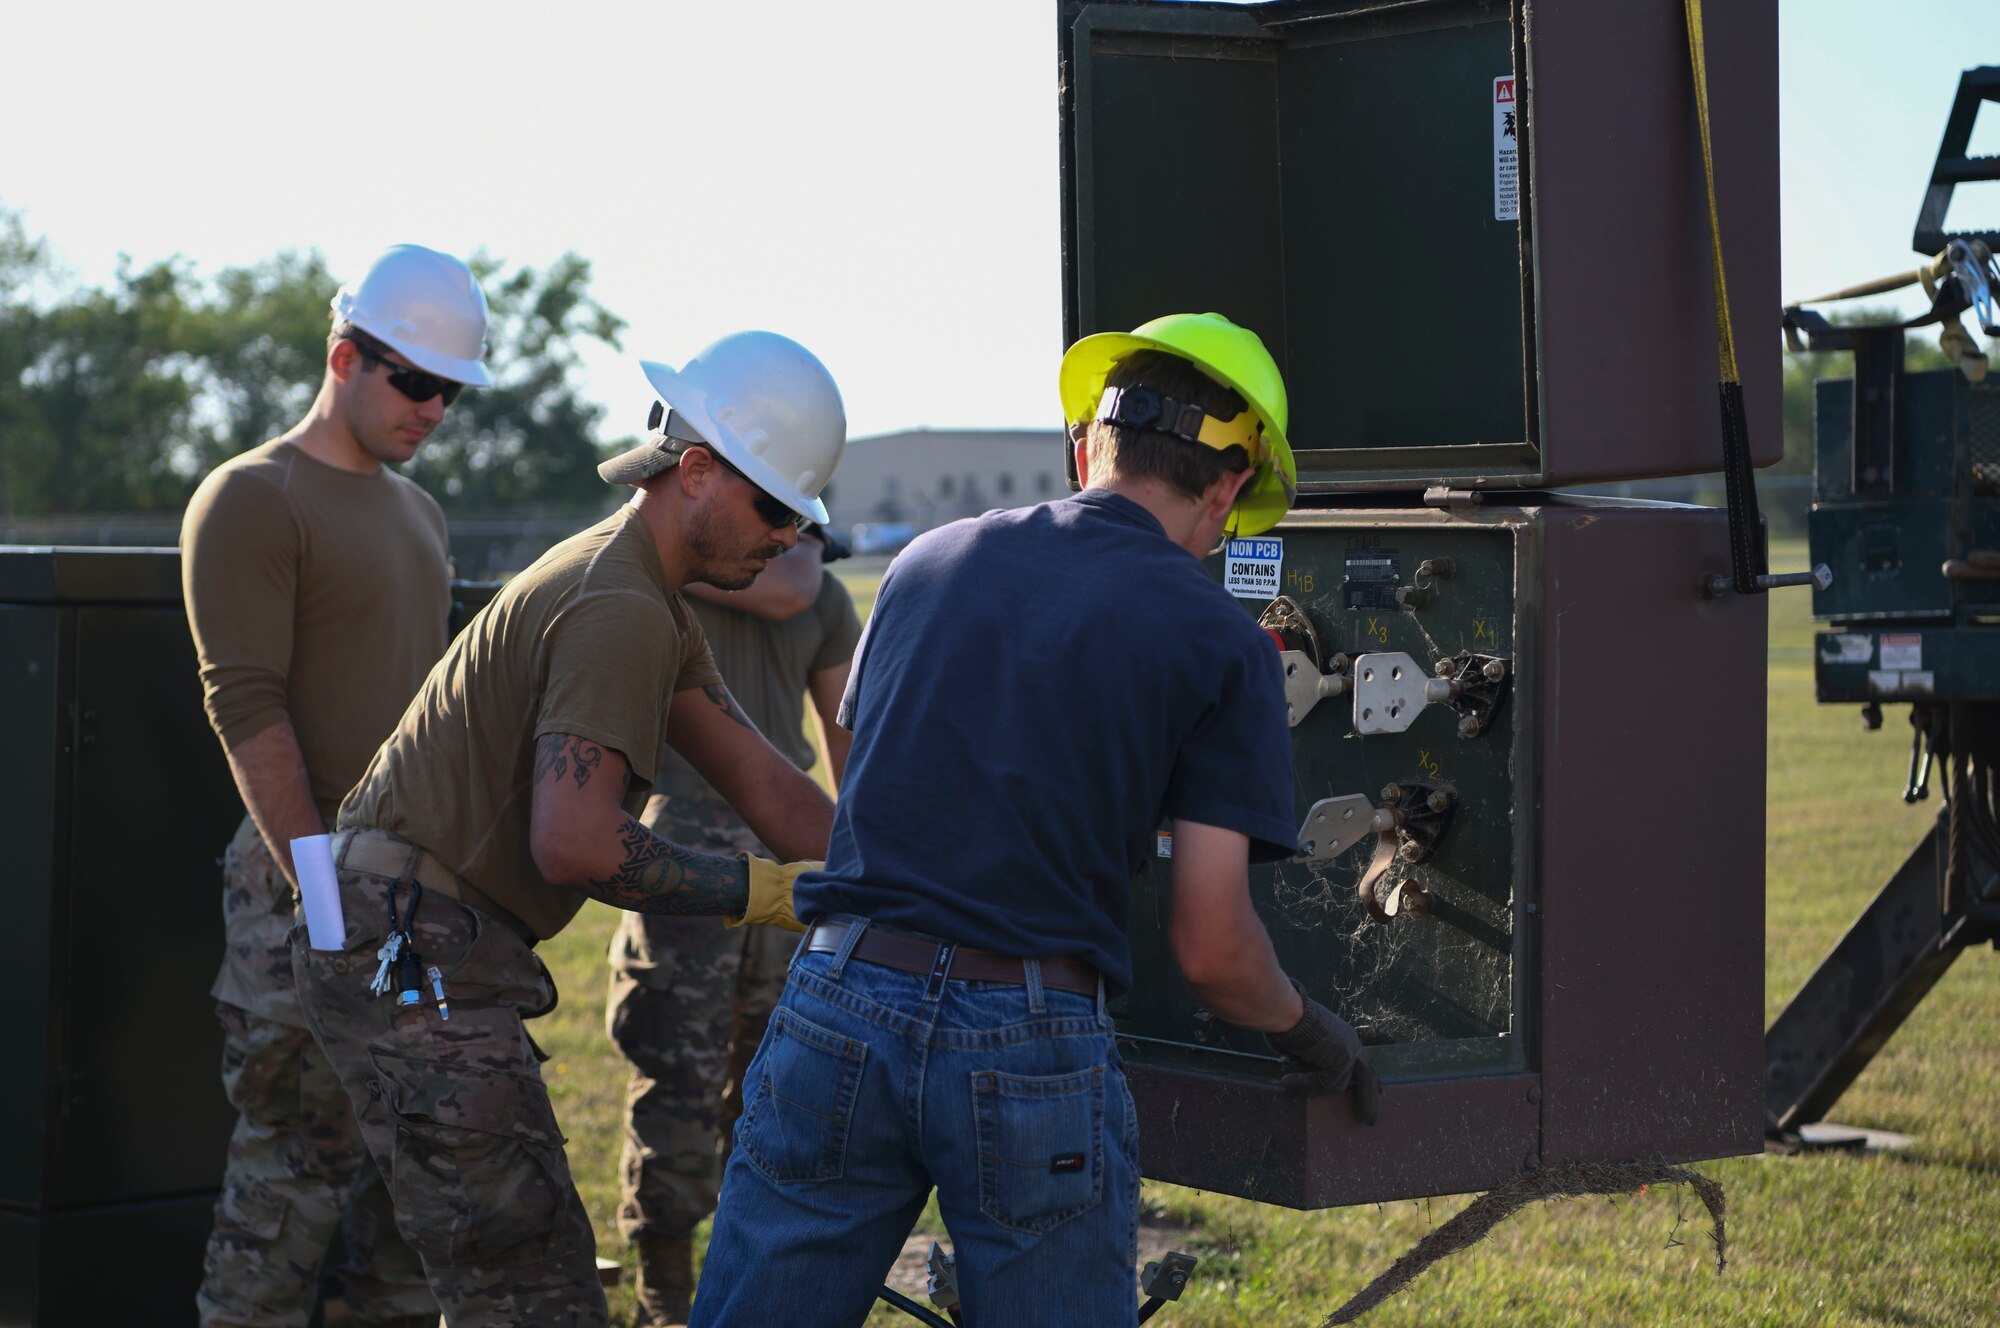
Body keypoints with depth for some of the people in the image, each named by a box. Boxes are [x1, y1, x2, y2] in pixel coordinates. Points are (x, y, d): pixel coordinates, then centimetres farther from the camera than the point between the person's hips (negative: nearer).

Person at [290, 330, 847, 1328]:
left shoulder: (646, 599, 17)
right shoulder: (620, 610, -18)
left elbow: (766, 786, 14)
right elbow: (574, 845, -27)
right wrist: (766, 893, -19)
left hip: (411, 953, 11)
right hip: (410, 955, -11)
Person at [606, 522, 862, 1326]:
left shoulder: (826, 597, 14)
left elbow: (847, 736, 18)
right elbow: (782, 591, -19)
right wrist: (801, 548, 2)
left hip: (788, 848, 5)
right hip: (684, 847, -5)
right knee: (679, 1085, -5)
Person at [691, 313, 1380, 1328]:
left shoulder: (928, 564, 13)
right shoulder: (1219, 642, 0)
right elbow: (1209, 947, -3)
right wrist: (1308, 1033, 15)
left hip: (838, 1005, 3)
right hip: (1033, 1046, -3)